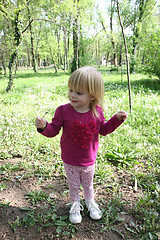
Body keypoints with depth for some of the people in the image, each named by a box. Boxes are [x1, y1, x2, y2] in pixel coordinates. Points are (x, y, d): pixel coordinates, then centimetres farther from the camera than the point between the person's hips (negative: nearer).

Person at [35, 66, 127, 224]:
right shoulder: (63, 111, -19)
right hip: (70, 161, -1)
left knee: (88, 184, 26)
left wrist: (117, 119, -9)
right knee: (73, 185, 22)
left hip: (89, 161, 2)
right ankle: (75, 204, 51)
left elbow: (103, 129, 1)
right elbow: (53, 130, -13)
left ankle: (90, 202, 56)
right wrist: (44, 126, -34)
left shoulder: (97, 111, -13)